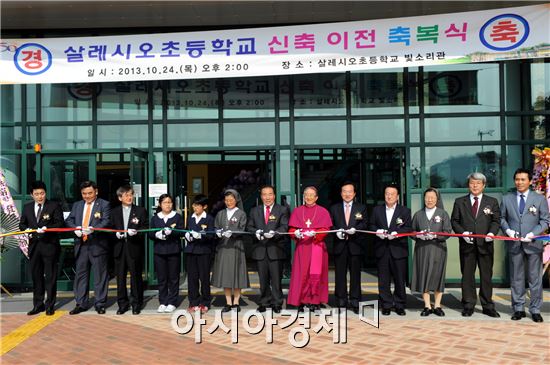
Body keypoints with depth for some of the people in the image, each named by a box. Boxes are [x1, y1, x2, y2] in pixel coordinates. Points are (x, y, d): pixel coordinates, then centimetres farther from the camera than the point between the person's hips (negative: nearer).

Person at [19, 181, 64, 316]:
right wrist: (26, 230, -5)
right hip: (34, 245, 5)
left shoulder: (54, 206, -3)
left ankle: (50, 305, 11)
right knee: (36, 275, 11)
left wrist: (47, 228, -23)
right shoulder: (27, 207, 11)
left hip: (50, 245, -4)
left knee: (50, 276, 1)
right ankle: (38, 305, 22)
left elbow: (59, 223, -8)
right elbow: (22, 224, 17)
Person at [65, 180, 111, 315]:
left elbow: (106, 222, -12)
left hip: (97, 245, -4)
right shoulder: (77, 205, 15)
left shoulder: (104, 205, 0)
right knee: (80, 274, 9)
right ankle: (81, 304, 18)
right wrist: (75, 228, -12)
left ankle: (100, 304, 11)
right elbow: (69, 220, 9)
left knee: (100, 275, 2)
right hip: (81, 245, 5)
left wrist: (93, 229, -29)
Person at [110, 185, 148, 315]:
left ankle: (136, 304, 14)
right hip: (119, 249, 2)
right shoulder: (114, 212, 11)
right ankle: (123, 304, 17)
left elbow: (146, 227, 0)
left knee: (136, 277, 3)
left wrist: (136, 231, -17)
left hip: (135, 249, -2)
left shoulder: (141, 211, 4)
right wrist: (116, 234, -9)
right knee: (120, 277, 7)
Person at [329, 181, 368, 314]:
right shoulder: (334, 208, 11)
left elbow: (365, 224, -1)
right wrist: (337, 231, -12)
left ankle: (354, 302, 10)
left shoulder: (361, 208, 9)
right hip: (339, 245, 1)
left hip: (355, 245, -1)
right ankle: (341, 301, 11)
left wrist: (355, 229, -18)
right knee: (340, 274, 3)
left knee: (355, 274, 3)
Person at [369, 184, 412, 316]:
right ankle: (386, 305, 14)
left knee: (400, 279, 3)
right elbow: (371, 225, 10)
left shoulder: (405, 211, 6)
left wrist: (396, 233, -17)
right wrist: (377, 231, -11)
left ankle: (400, 305, 15)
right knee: (383, 280, 5)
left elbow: (408, 228, -2)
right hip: (382, 250, 2)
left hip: (398, 249, -1)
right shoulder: (376, 210, 12)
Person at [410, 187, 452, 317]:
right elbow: (412, 231, 9)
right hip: (422, 249, 1)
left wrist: (435, 235, -17)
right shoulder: (418, 214, 11)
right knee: (423, 276, 1)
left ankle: (437, 306, 13)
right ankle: (427, 306, 9)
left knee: (438, 276, 2)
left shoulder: (443, 214, 6)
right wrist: (418, 235, -11)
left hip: (438, 249, -1)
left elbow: (447, 232, -2)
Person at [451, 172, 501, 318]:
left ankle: (488, 306, 15)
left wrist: (492, 232, -14)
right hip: (467, 244, 0)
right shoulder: (459, 202, 9)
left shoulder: (492, 202, 9)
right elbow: (454, 221, 6)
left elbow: (496, 220, 5)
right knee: (467, 275, 4)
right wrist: (462, 232, -10)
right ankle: (468, 306, 13)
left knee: (486, 275, 5)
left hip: (485, 244, 0)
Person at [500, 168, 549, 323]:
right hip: (514, 244, 2)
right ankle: (518, 309, 17)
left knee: (535, 278, 3)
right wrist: (508, 230, -8)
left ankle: (535, 310, 13)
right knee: (516, 278, 8)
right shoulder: (507, 199, 8)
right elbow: (502, 218, 11)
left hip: (533, 244, -1)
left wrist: (533, 234, -12)